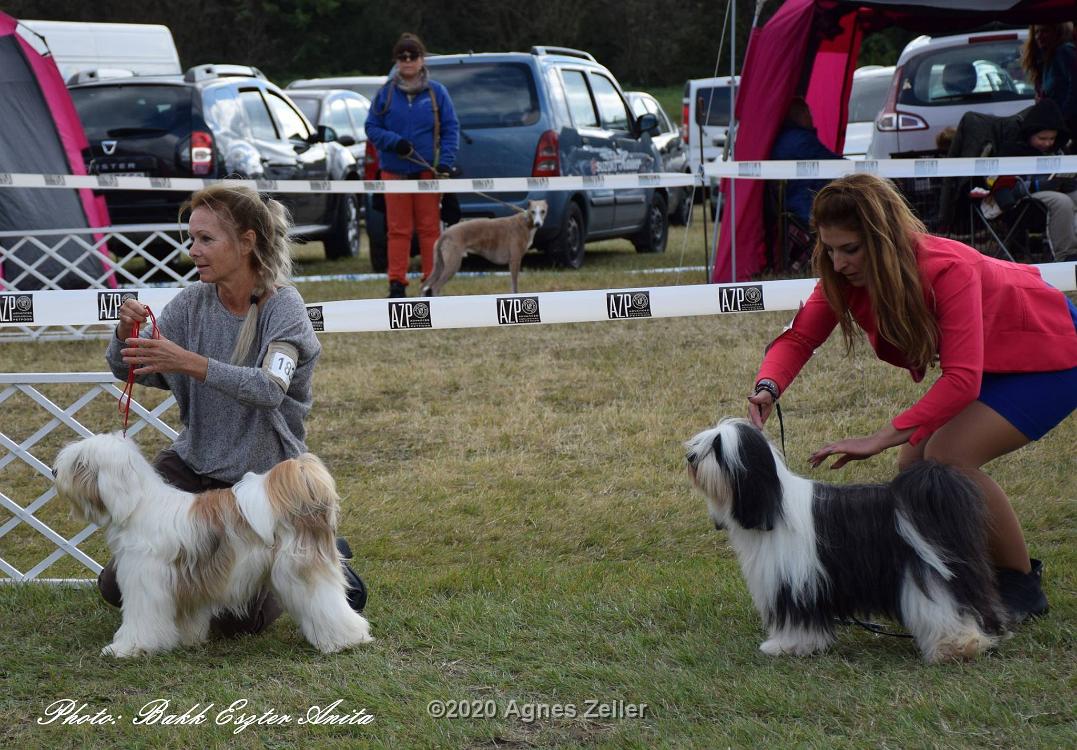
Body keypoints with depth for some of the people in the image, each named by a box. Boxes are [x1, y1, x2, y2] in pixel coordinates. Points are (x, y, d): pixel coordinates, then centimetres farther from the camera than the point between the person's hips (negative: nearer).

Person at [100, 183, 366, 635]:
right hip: (192, 463, 5)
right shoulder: (193, 302, -3)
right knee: (119, 584, 0)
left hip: (262, 475, -5)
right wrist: (127, 333, -25)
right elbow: (126, 369, -3)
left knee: (236, 619, -5)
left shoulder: (283, 308, -17)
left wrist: (190, 363, -47)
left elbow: (269, 390, -34)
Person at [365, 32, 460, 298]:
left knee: (430, 228, 2)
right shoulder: (385, 93, 5)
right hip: (394, 171, 1)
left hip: (428, 171, 0)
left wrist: (445, 163, -7)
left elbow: (451, 129, 4)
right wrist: (394, 141, -12)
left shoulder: (436, 92, 4)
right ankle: (397, 284, 6)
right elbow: (372, 128, 7)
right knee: (398, 230, 2)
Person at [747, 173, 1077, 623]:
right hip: (988, 362, 8)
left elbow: (962, 379, -41)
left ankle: (1022, 589, -5)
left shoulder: (947, 270, -36)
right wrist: (767, 388, -40)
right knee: (914, 465, -4)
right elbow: (800, 336, -18)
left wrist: (881, 438, -46)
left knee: (948, 454, -23)